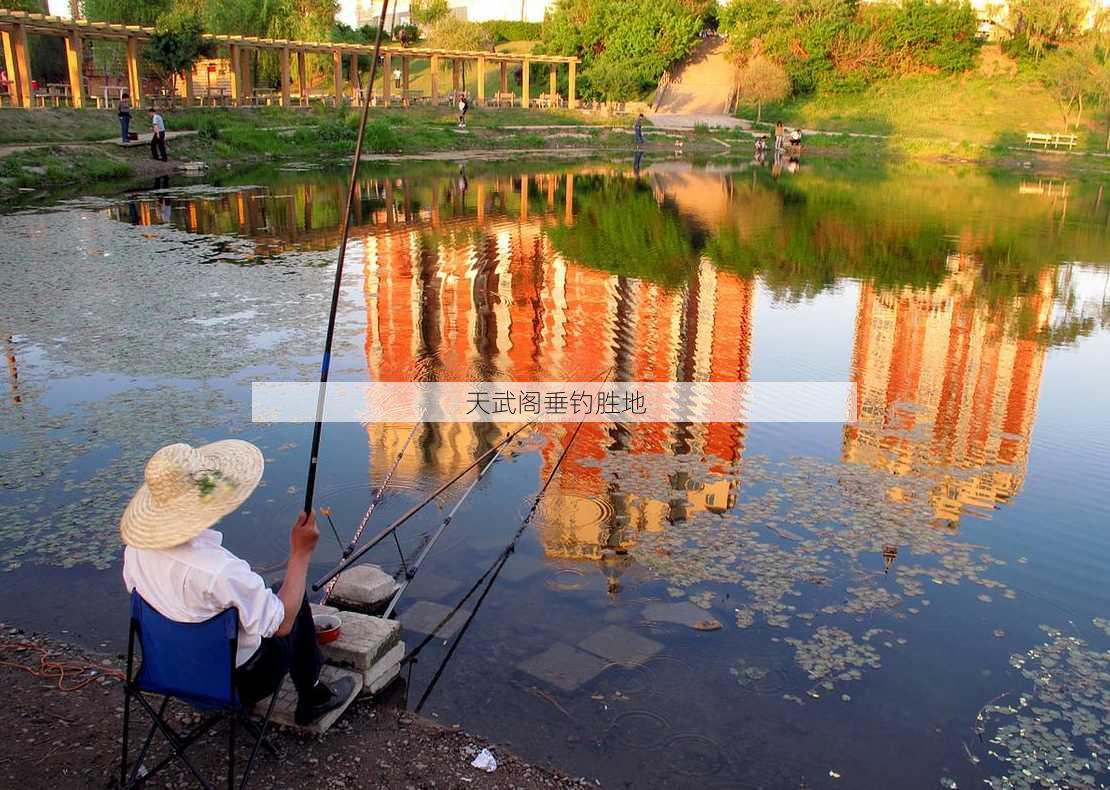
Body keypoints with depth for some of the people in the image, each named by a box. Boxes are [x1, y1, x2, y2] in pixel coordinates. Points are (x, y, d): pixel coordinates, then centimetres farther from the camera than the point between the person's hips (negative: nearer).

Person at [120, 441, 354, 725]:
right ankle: (312, 699, 29)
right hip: (236, 680, -6)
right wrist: (301, 553, -16)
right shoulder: (220, 571, -37)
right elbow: (282, 624, -24)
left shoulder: (136, 547, -16)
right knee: (296, 603, 14)